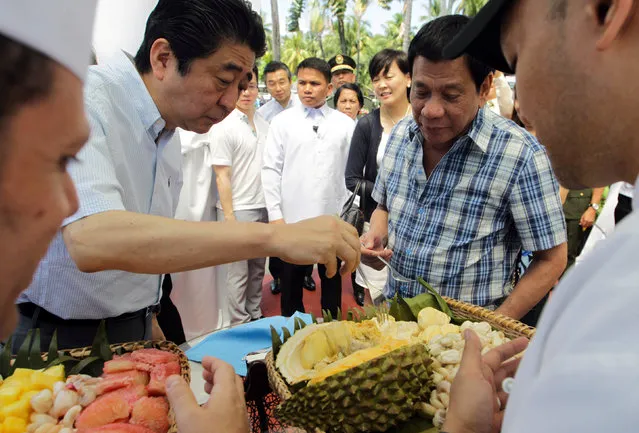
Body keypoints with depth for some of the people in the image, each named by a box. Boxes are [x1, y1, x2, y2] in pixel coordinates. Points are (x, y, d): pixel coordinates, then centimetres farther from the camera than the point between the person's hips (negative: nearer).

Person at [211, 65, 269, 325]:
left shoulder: (264, 125, 9)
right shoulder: (223, 127, -9)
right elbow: (222, 177, -12)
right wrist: (229, 218, -14)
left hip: (263, 208, 6)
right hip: (238, 209, -6)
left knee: (258, 270, 15)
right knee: (238, 273, 3)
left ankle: (255, 318, 30)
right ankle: (239, 325, 18)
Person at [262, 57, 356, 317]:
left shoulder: (345, 124, 3)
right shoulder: (282, 122, 0)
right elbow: (271, 170, -1)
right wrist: (275, 215, -6)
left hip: (332, 221, 1)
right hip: (292, 219, 0)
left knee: (331, 281, 15)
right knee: (291, 284, 11)